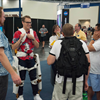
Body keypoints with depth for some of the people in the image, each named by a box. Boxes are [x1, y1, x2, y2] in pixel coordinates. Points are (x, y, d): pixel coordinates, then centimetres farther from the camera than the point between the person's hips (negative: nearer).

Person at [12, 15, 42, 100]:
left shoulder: (33, 32, 5)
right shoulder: (18, 33, -7)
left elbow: (37, 46, 4)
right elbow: (14, 48, -11)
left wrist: (32, 38, -12)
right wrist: (20, 39, -23)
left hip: (31, 58, 4)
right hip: (21, 59, -3)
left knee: (34, 77, 8)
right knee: (21, 78, 4)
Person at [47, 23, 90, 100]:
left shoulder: (57, 43, -6)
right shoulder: (82, 43, 0)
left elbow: (49, 62, -6)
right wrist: (86, 80, 10)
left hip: (62, 81, -2)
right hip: (78, 81, 2)